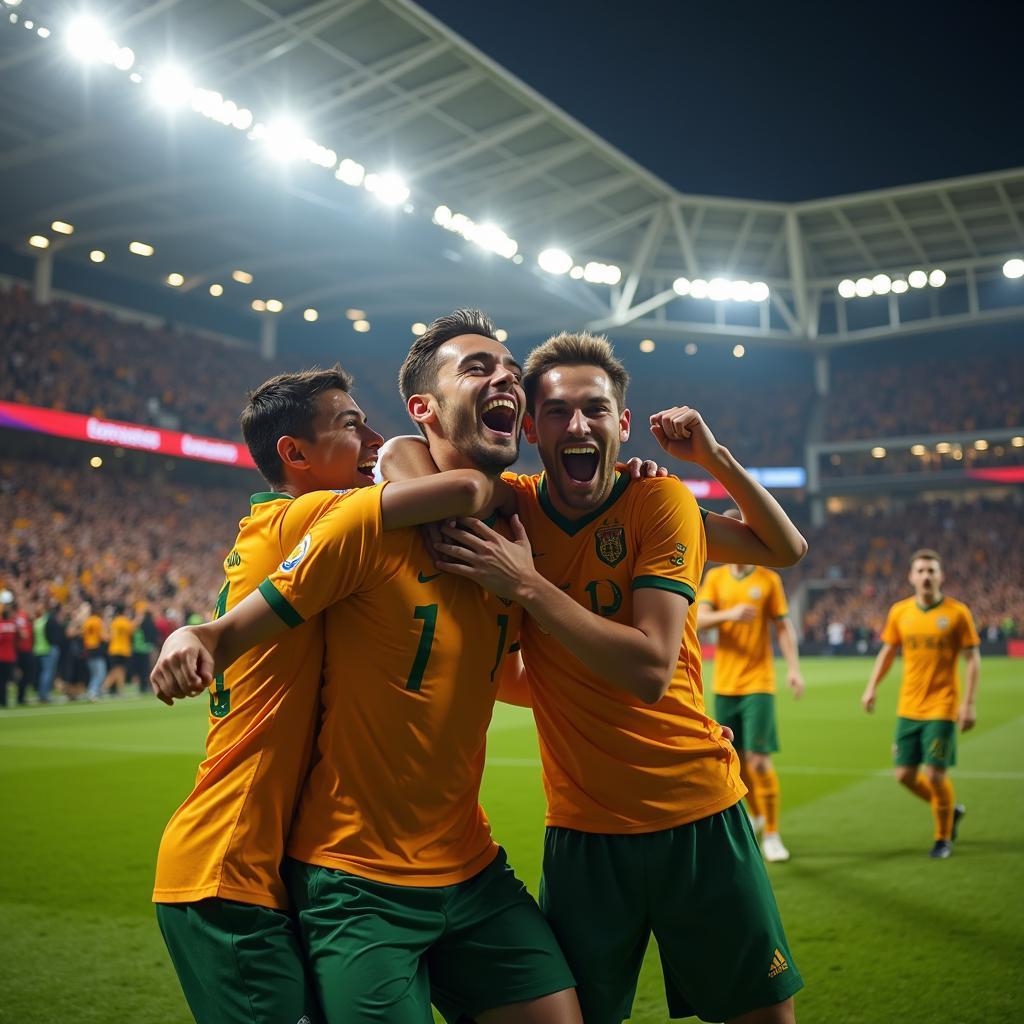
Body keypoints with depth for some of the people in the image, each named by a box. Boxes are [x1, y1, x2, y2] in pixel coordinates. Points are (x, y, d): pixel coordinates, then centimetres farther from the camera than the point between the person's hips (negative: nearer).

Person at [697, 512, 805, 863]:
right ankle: (756, 815, 34)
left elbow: (784, 626, 2)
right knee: (736, 759, 10)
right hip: (724, 684, 3)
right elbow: (699, 619, -6)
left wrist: (793, 668, -8)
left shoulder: (769, 579, 0)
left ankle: (771, 835, 4)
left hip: (758, 683, -3)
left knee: (759, 760, -9)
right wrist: (729, 613, -25)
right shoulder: (714, 577, 6)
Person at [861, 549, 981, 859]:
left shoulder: (957, 613, -7)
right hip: (908, 708, 4)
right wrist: (872, 687, 6)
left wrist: (969, 703, -11)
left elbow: (972, 660, -5)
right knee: (905, 775, 6)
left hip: (941, 707, -4)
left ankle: (943, 838, 18)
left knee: (935, 775, -6)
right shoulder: (899, 612, 4)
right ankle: (952, 810, 33)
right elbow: (887, 651, 15)